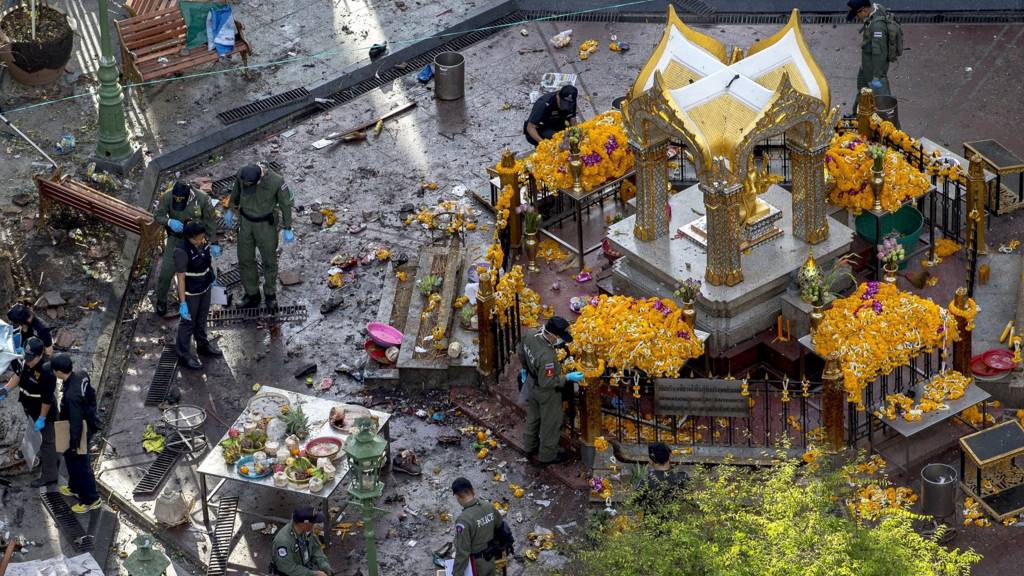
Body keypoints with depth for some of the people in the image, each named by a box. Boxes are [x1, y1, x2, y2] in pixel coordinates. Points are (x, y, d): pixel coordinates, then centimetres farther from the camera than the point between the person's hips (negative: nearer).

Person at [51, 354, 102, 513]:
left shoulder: (71, 395, -39)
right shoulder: (81, 376, -14)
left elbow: (75, 421, -30)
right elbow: (91, 394, 5)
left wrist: (74, 442, -17)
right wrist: (91, 412, 21)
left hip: (79, 432, -9)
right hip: (88, 425, 9)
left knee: (80, 464, 11)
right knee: (70, 459, 29)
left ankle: (92, 499, 28)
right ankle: (75, 488, 49)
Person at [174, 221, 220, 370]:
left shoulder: (203, 243, -11)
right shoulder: (182, 252, -31)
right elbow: (180, 278, -27)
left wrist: (212, 275, 23)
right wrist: (182, 303, -25)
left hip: (205, 289, 7)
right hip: (190, 294, -7)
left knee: (202, 319, 27)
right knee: (188, 323, 10)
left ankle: (203, 345, 48)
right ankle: (184, 354, 27)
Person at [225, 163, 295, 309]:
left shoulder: (276, 181, -31)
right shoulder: (242, 174, -21)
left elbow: (286, 203, -15)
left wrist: (287, 229, -8)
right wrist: (230, 209, 16)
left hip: (266, 224, -3)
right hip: (246, 223, 3)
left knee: (269, 260, 14)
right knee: (245, 260, 12)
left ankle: (270, 293, 37)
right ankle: (252, 295, 30)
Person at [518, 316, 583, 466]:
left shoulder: (531, 338, -19)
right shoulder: (547, 357, -43)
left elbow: (522, 351, 3)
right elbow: (547, 382, -32)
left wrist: (525, 368, 21)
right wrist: (567, 378, -23)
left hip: (533, 385, 8)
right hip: (547, 393, -8)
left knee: (533, 417, 31)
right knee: (550, 424, 17)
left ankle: (530, 446, 53)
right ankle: (547, 456, 38)